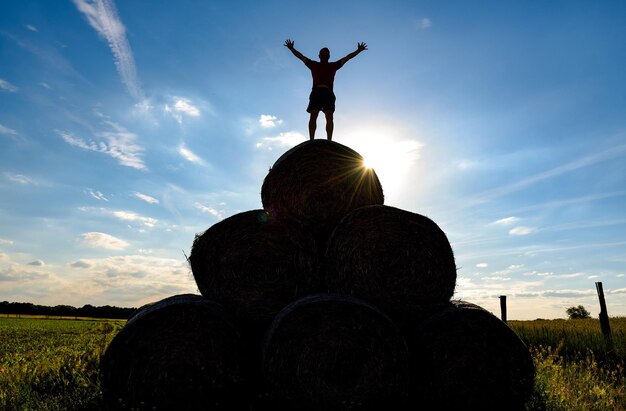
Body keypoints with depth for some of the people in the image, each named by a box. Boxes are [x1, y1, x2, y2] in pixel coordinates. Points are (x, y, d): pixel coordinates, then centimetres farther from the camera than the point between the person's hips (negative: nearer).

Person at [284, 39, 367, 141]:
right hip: (316, 91, 0)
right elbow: (300, 56, 26)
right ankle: (311, 140, -23)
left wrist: (358, 51, 19)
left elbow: (347, 57, 24)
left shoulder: (333, 65, 25)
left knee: (329, 116, -16)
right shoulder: (313, 65, 25)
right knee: (313, 115, -15)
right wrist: (291, 48, 20)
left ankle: (329, 140, -26)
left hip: (328, 92, 0)